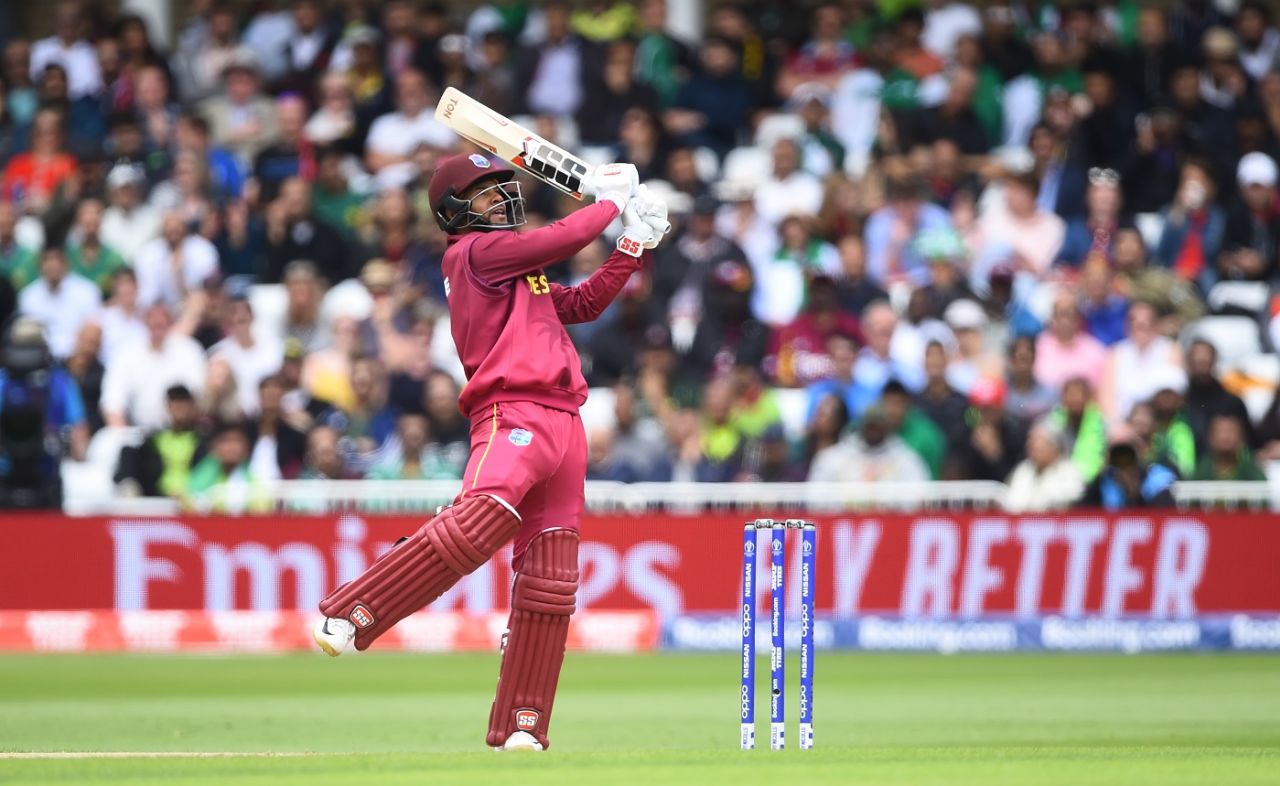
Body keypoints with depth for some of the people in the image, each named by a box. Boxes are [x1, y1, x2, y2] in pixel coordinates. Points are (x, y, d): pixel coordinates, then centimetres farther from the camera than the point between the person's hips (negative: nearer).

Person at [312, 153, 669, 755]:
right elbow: (558, 240, -6)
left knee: (550, 583, 3)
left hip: (562, 426, 9)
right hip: (513, 416, -9)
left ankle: (519, 728, 5)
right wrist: (613, 201, 9)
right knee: (476, 526, -33)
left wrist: (634, 247, 23)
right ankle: (349, 616, -29)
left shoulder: (517, 267, 28)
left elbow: (583, 304, 31)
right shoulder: (471, 251, 2)